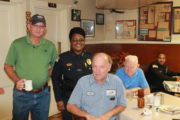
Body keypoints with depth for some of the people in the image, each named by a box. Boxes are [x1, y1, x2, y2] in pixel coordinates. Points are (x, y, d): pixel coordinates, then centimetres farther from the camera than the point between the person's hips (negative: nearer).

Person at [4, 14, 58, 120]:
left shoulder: (50, 46, 2)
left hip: (43, 94, 2)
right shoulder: (17, 44, -5)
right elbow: (8, 66, 0)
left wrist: (47, 75, -4)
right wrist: (16, 80, -15)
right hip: (22, 94, -2)